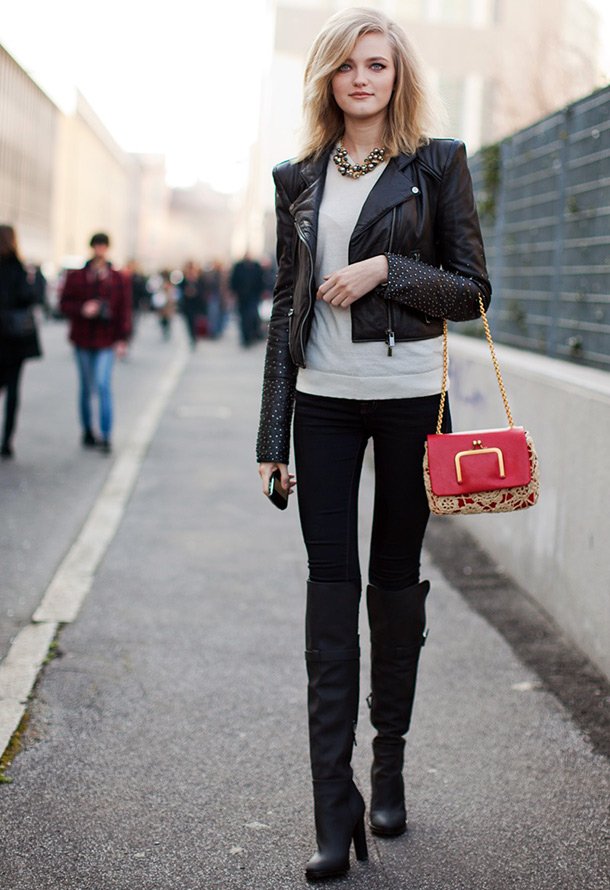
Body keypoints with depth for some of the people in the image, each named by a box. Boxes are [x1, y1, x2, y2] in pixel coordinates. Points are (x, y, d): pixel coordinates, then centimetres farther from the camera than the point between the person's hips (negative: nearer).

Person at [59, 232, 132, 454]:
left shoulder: (117, 279, 2)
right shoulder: (76, 277, 3)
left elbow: (124, 309, 1)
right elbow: (64, 303, 5)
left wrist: (122, 339, -5)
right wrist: (82, 309, -15)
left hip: (106, 340, -2)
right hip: (83, 339, 2)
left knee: (103, 385, -13)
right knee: (86, 387, 11)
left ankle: (106, 437, -13)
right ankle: (88, 432, 25)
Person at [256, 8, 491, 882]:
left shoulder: (437, 163, 2)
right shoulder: (300, 178, 10)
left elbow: (474, 288, 1)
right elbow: (286, 305, 10)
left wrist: (385, 270, -15)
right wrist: (274, 431, 5)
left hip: (409, 396, -2)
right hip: (323, 399, 2)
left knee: (394, 580, 8)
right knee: (331, 586, -2)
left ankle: (390, 764, 27)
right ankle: (334, 809, 1)